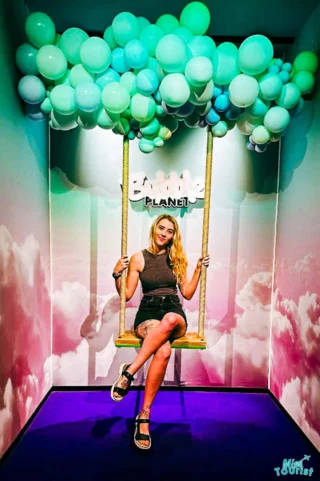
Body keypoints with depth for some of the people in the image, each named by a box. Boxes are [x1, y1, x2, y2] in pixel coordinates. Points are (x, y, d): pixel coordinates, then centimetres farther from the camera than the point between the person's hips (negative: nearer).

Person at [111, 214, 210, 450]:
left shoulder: (177, 259, 12)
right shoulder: (138, 258, 5)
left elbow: (187, 293, 13)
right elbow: (127, 295, 6)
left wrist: (199, 270, 4)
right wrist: (117, 275, -11)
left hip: (175, 315, 2)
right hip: (148, 314, -1)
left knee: (170, 320, -39)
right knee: (164, 351, -35)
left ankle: (129, 371, -27)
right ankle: (145, 416, -18)